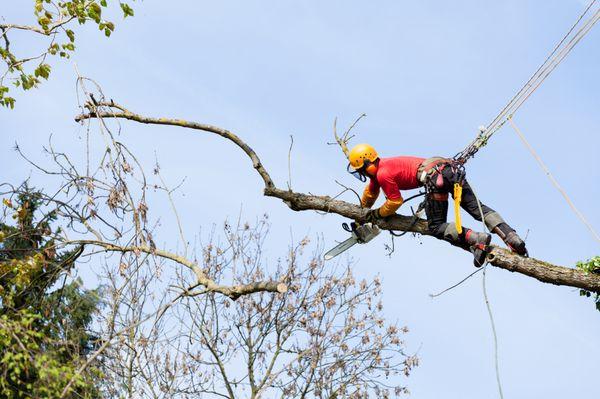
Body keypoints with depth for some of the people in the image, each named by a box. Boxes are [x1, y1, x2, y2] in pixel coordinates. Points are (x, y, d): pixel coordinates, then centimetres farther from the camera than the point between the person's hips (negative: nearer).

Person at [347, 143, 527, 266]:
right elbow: (370, 193, 46)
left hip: (435, 177, -9)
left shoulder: (383, 174, -1)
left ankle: (475, 239, -23)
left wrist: (376, 214, 23)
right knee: (476, 207, 2)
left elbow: (395, 202, 6)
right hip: (449, 167, 9)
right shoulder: (380, 166, 28)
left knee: (436, 227, -2)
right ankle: (512, 237, -14)